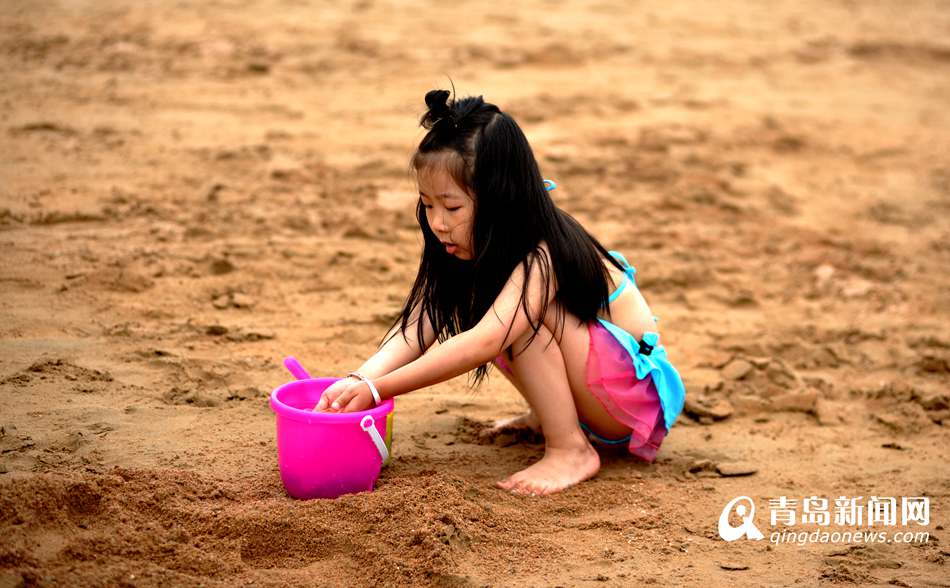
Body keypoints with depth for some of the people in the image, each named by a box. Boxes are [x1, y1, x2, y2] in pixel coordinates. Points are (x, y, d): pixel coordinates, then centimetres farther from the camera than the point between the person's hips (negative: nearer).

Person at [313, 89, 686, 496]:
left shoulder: (543, 257, -28)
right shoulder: (476, 249, -4)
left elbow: (483, 344, -40)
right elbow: (416, 328, -14)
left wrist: (377, 389, -39)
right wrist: (359, 380, -32)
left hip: (639, 389, -8)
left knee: (523, 318, -28)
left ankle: (571, 451, -19)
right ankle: (550, 415, 6)